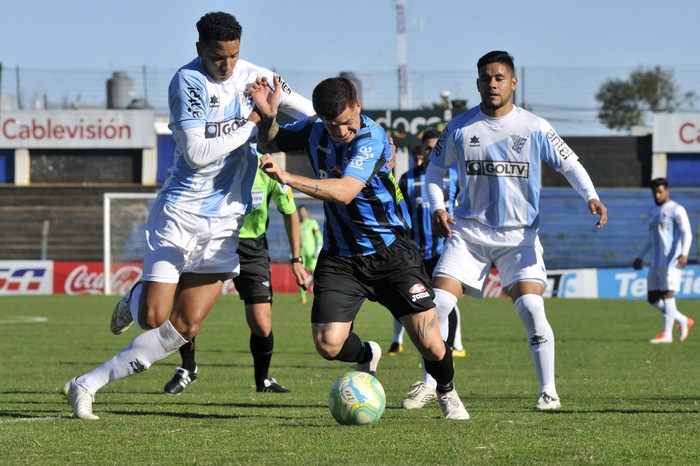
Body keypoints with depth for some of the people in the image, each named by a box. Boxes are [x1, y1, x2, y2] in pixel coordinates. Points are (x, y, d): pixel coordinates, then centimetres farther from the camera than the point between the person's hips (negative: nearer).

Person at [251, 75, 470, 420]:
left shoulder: (372, 138, -21)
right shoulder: (313, 131, -4)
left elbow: (344, 192, -35)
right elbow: (269, 143, 14)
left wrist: (287, 178, -41)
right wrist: (268, 117, -9)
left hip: (390, 252, -4)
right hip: (339, 258, 4)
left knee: (429, 344, -8)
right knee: (328, 345, -13)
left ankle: (447, 392, 26)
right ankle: (366, 356, 24)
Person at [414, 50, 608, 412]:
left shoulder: (534, 128, -3)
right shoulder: (459, 128, 0)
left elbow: (569, 164, 5)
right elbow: (435, 169, 13)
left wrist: (590, 196, -12)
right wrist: (437, 208, -4)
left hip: (519, 234, -2)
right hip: (468, 230, 2)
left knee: (531, 307, -17)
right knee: (437, 304, -10)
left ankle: (548, 391, -4)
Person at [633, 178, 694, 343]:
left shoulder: (677, 210, -5)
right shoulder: (653, 211, 19)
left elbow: (686, 233, -14)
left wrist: (684, 254, -29)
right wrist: (640, 257, 27)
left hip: (671, 260, -8)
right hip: (656, 262, 8)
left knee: (668, 294, -12)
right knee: (652, 298, 4)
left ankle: (666, 334, -10)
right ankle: (684, 321, 17)